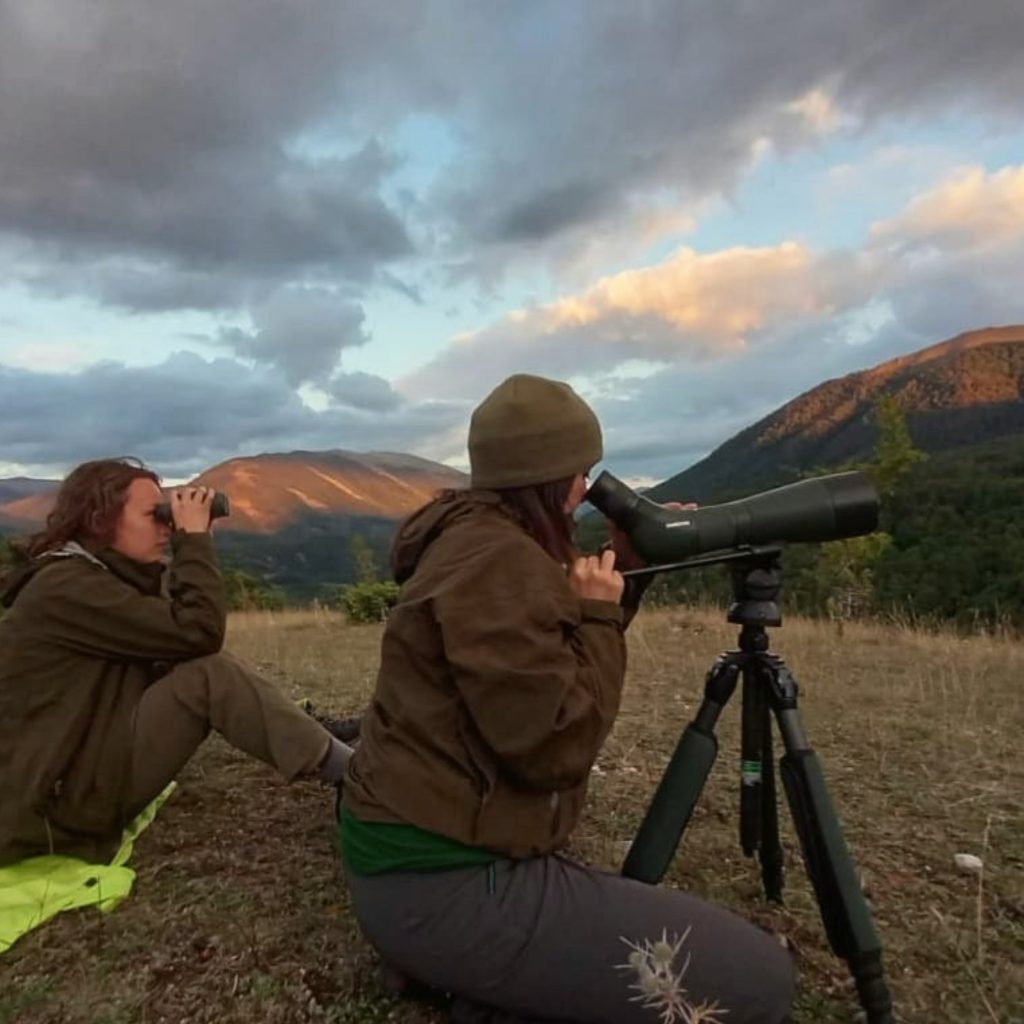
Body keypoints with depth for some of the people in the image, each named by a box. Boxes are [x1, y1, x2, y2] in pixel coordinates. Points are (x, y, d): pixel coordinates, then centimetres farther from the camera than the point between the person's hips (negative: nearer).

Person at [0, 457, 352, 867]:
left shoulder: (90, 576, 12)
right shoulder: (66, 585, -19)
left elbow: (172, 634, 8)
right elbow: (198, 633, -26)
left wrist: (190, 544, 0)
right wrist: (195, 538, -16)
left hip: (88, 769, 10)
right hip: (59, 799, -10)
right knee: (210, 676, -23)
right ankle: (353, 774, -18)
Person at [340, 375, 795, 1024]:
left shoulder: (474, 538, 11)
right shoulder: (499, 561, -21)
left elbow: (558, 675, 20)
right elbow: (553, 746, -23)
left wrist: (628, 563, 13)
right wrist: (598, 616, -12)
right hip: (444, 883, -11)